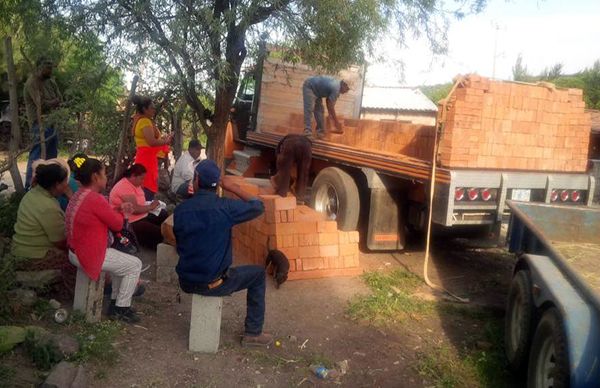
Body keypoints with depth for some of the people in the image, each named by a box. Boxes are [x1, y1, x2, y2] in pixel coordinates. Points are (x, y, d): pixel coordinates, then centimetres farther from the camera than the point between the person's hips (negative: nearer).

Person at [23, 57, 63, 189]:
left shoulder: (50, 81, 12)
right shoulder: (32, 83, -14)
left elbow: (60, 100, 8)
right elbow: (42, 104, -20)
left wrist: (50, 103, -10)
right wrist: (54, 101, -4)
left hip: (51, 121, 9)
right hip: (41, 124, -9)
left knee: (52, 154, 15)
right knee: (37, 155, -10)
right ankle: (30, 186, -7)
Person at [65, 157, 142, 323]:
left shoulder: (79, 194, 6)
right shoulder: (96, 199, -25)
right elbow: (118, 224, -14)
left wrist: (119, 209, 2)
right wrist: (122, 213, 6)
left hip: (75, 251, 10)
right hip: (89, 256, -10)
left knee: (123, 259, 26)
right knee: (135, 265, 1)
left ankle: (116, 301, 30)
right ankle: (121, 309, 9)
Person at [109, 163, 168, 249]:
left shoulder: (135, 184, 11)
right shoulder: (125, 187, -21)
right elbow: (135, 209, -27)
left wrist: (150, 205, -1)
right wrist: (150, 207, -11)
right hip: (131, 223, -11)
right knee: (159, 233, -26)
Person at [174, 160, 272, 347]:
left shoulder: (180, 210, -3)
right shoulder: (225, 207, -15)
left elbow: (180, 247, 11)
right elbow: (258, 207, 0)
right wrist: (234, 188, 5)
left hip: (186, 282, 5)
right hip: (212, 284, -5)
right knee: (258, 273, 16)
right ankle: (253, 333, 19)